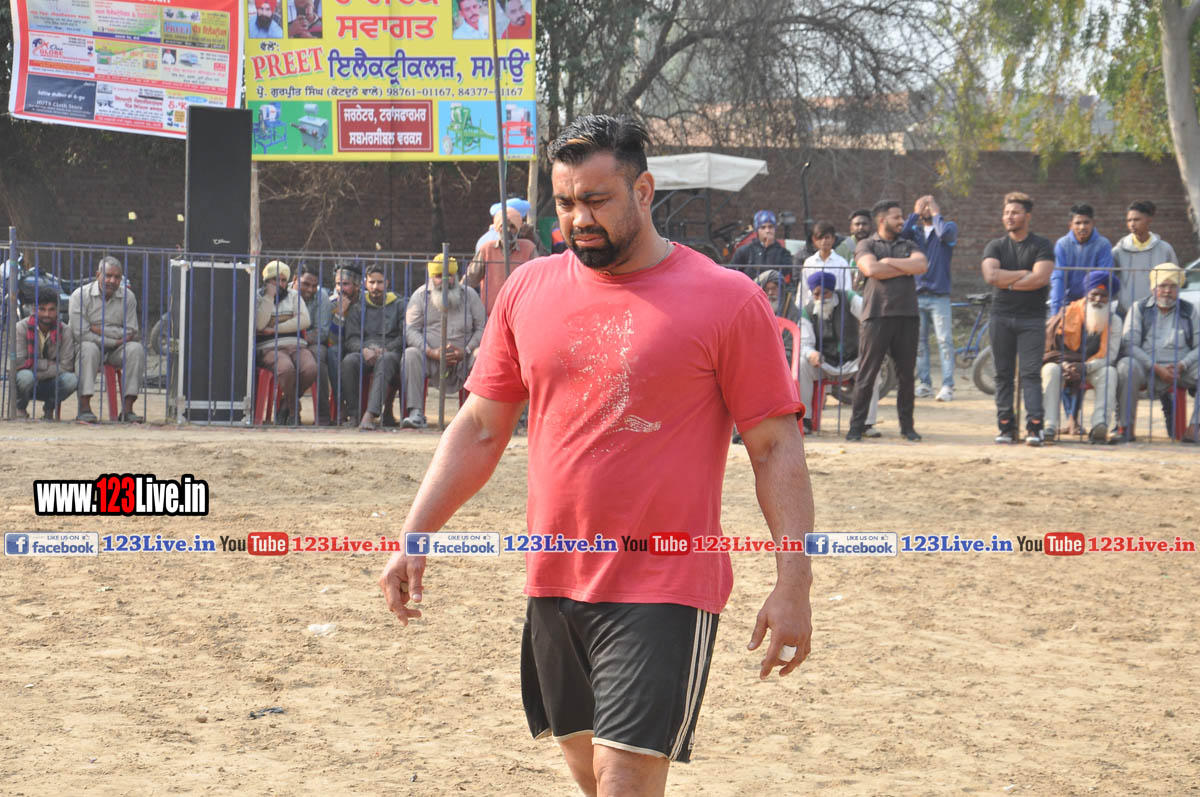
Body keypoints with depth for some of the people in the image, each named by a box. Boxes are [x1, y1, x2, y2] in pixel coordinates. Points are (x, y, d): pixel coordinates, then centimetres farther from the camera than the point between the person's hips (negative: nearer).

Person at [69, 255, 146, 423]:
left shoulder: (128, 297, 0)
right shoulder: (80, 295, -9)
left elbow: (132, 333, -5)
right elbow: (81, 334, -16)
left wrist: (101, 330, -16)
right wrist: (115, 341, -18)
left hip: (116, 352, 3)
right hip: (92, 347, -3)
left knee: (136, 349, -26)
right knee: (89, 348, -36)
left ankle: (127, 409, -27)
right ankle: (84, 408, -38)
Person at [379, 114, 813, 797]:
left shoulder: (727, 300, -6)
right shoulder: (528, 290, 8)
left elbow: (777, 448, -5)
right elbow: (480, 431, 13)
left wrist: (793, 586, -11)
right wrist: (414, 537, 5)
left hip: (665, 593, -5)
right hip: (554, 585, 5)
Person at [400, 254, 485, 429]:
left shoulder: (469, 295, 9)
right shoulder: (420, 295, 8)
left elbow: (482, 328, 5)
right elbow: (411, 330, -1)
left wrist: (465, 351, -13)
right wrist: (431, 352, -16)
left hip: (462, 358, 0)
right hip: (430, 357, 0)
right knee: (410, 355, -30)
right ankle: (415, 412, -34)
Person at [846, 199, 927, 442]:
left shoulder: (908, 246, 20)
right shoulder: (866, 245, 8)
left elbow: (921, 265, 0)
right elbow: (871, 269, -12)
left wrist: (890, 262, -4)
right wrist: (906, 268, -2)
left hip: (906, 315, 4)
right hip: (877, 315, -4)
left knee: (906, 374, 5)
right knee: (866, 374, -4)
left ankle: (907, 426, 13)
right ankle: (856, 426, 1)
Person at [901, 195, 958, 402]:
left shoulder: (948, 227, 7)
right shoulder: (914, 230, 13)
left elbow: (945, 233, -17)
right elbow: (900, 234, -9)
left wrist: (935, 213, -4)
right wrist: (915, 214, -2)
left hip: (939, 296, -3)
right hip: (916, 295, 3)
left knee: (945, 341, -8)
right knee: (918, 342, 4)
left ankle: (947, 386, -10)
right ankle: (925, 384, 11)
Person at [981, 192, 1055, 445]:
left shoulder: (1041, 246, 4)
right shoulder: (995, 246, 11)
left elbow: (1041, 278, -12)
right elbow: (991, 276, -7)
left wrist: (1008, 281, -6)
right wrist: (1024, 274, -7)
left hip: (1031, 318, -3)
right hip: (1001, 317, 3)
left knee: (1031, 373, -9)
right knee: (1003, 374, 2)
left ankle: (1034, 426, -12)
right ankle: (1006, 427, 4)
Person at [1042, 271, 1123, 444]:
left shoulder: (1114, 321, 2)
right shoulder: (1068, 313, -1)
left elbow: (1109, 356, -7)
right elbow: (1052, 347, -3)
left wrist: (1085, 367, -25)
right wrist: (1066, 365, -23)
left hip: (1093, 369, 1)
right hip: (1064, 367, -1)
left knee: (1110, 372, -32)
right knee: (1050, 369, -33)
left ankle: (1100, 425, -45)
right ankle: (1049, 426, -43)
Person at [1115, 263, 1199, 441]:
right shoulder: (1139, 309, 9)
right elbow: (1130, 345, -2)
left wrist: (1181, 366, -12)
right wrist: (1157, 369, -13)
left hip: (1181, 369, 2)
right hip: (1147, 368, -2)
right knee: (1126, 367, -34)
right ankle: (1126, 426, -28)